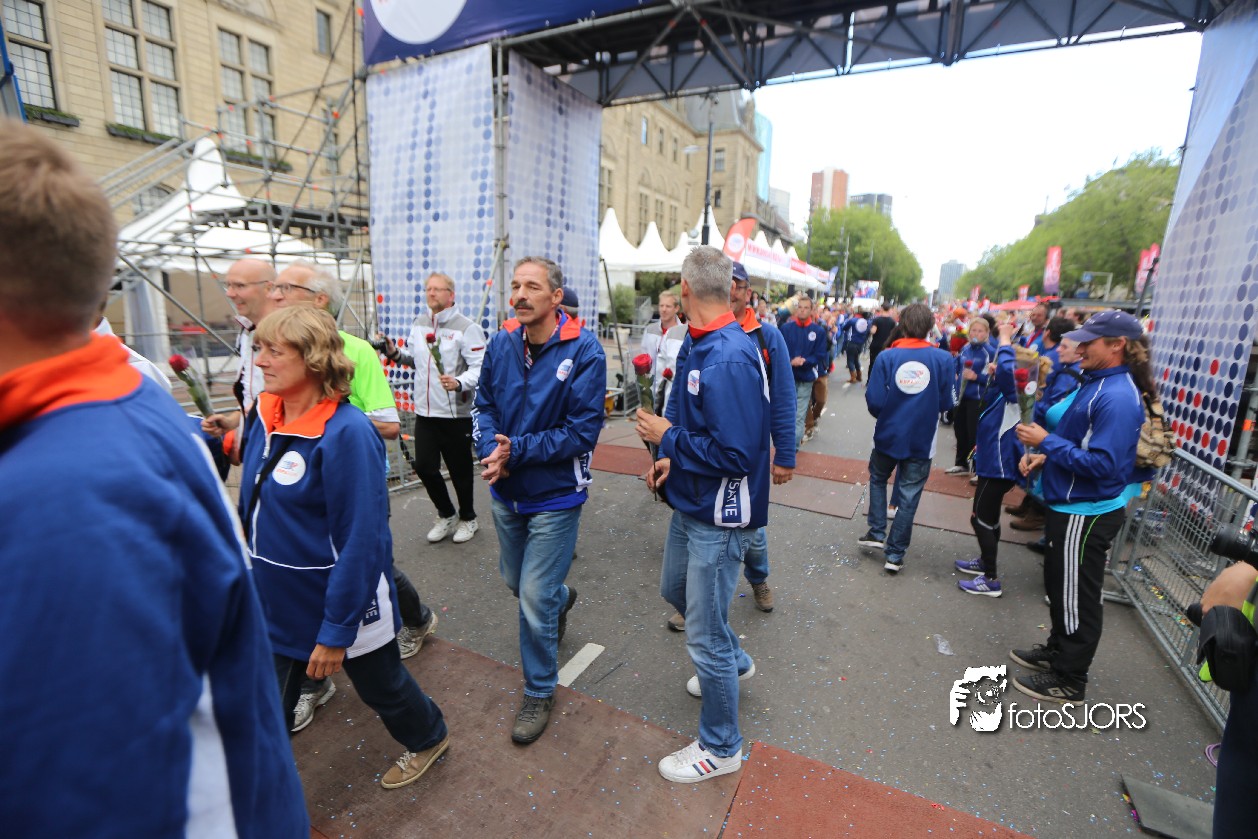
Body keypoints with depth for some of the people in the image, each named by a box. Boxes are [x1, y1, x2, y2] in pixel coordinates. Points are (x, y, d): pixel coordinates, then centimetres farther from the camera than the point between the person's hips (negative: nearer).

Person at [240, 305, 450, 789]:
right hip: (274, 603, 6)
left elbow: (362, 539, -25)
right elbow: (252, 504, 14)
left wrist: (336, 631, -21)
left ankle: (428, 739, 49)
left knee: (379, 684, 19)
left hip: (344, 603, -6)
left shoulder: (346, 433, -26)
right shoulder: (265, 415, -3)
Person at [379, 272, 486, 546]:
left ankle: (467, 518, 31)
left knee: (460, 470, 7)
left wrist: (459, 383, -33)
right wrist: (395, 353, 2)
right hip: (424, 411, 6)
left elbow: (480, 367, -17)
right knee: (424, 466, 7)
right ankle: (447, 515, 31)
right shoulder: (419, 323, 11)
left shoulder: (466, 327, -11)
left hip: (455, 413, -6)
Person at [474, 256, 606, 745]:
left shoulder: (583, 350, -18)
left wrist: (517, 451, -23)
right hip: (506, 492, 6)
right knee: (514, 580, 24)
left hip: (555, 496, -5)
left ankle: (539, 692, 28)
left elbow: (583, 430, -19)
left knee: (535, 599, 2)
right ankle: (562, 597, 58)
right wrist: (490, 449, -17)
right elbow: (484, 405, 3)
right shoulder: (501, 344, -4)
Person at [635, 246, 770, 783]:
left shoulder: (729, 360, -27)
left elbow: (736, 454, -31)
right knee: (676, 590, 28)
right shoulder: (698, 343, 4)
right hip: (689, 502, 10)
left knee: (704, 634, 6)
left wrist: (668, 438, -20)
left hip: (717, 516, -10)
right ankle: (735, 663, 54)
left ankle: (721, 748, 32)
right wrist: (672, 457, 1)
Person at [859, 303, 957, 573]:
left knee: (878, 479, 25)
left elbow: (874, 401, -14)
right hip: (921, 439, 0)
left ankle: (876, 532, 24)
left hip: (888, 434, 0)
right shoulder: (943, 359, -9)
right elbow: (947, 402, -4)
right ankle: (895, 554, 16)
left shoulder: (887, 356, -13)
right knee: (908, 496, 9)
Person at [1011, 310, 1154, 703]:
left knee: (1076, 597, 6)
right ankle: (1058, 650, 42)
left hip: (1086, 514, -9)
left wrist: (1047, 442, -22)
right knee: (1059, 586, 24)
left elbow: (1103, 465, -26)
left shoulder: (1117, 397, -22)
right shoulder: (1097, 383, 7)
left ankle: (1068, 681, 22)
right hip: (1069, 506, 9)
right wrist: (1044, 456, 2)